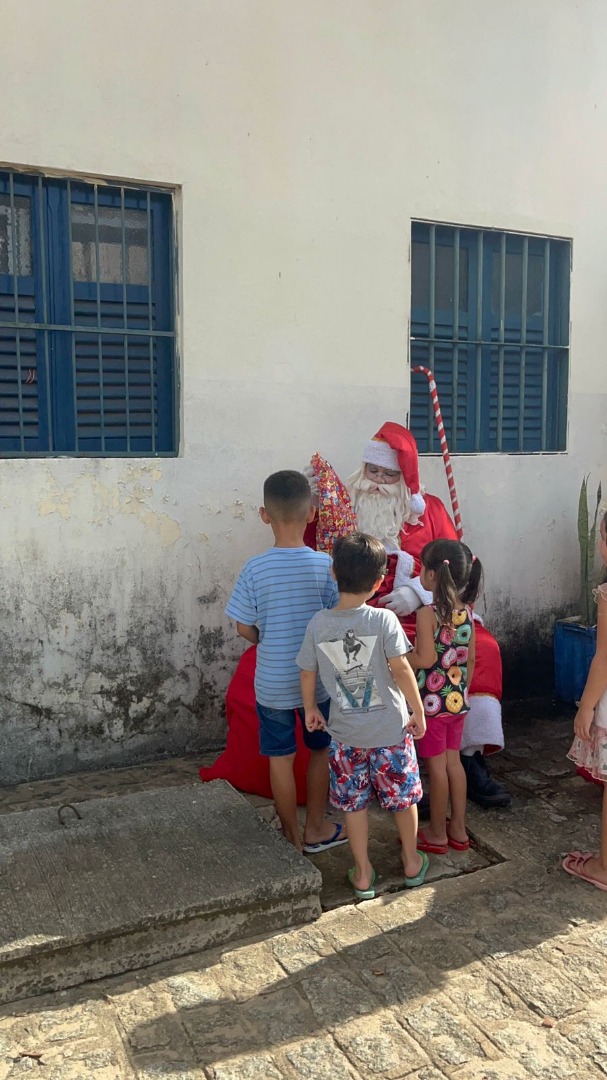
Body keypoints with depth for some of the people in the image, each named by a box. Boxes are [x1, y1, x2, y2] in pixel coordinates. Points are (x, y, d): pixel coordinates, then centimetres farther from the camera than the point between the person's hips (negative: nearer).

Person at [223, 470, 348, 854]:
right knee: (321, 751, 21)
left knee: (281, 759, 15)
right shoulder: (325, 564, -13)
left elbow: (244, 628, -7)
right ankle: (316, 829, 33)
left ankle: (292, 834, 29)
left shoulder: (255, 570, -15)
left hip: (273, 682, -1)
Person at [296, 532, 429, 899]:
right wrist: (418, 711, -6)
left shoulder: (319, 624, -9)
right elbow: (401, 669, -18)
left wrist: (311, 709, 17)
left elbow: (308, 674, 0)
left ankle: (363, 875, 27)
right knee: (403, 797, 19)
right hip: (390, 730, -1)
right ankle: (412, 863, 37)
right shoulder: (384, 620, -17)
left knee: (354, 803, 16)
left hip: (345, 734, 2)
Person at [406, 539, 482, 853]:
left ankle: (437, 835, 19)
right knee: (454, 761, 16)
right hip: (457, 701, 6)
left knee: (436, 767, 5)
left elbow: (424, 659, -25)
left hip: (431, 703, -6)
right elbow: (470, 660, 7)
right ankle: (458, 829, 27)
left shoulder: (428, 614, -19)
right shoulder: (466, 612, 1)